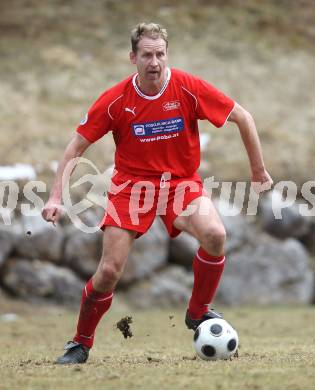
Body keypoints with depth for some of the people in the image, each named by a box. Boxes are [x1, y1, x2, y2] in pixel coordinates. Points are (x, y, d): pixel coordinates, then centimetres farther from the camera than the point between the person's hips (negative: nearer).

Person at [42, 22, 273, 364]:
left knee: (215, 235, -29)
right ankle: (81, 343, 14)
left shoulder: (189, 88, -13)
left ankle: (197, 312, -3)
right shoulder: (115, 100, -12)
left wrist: (258, 170, 3)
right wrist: (56, 197, -12)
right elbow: (77, 146, -4)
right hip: (131, 183, 0)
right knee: (109, 272, -11)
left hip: (181, 182, 0)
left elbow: (242, 118, -2)